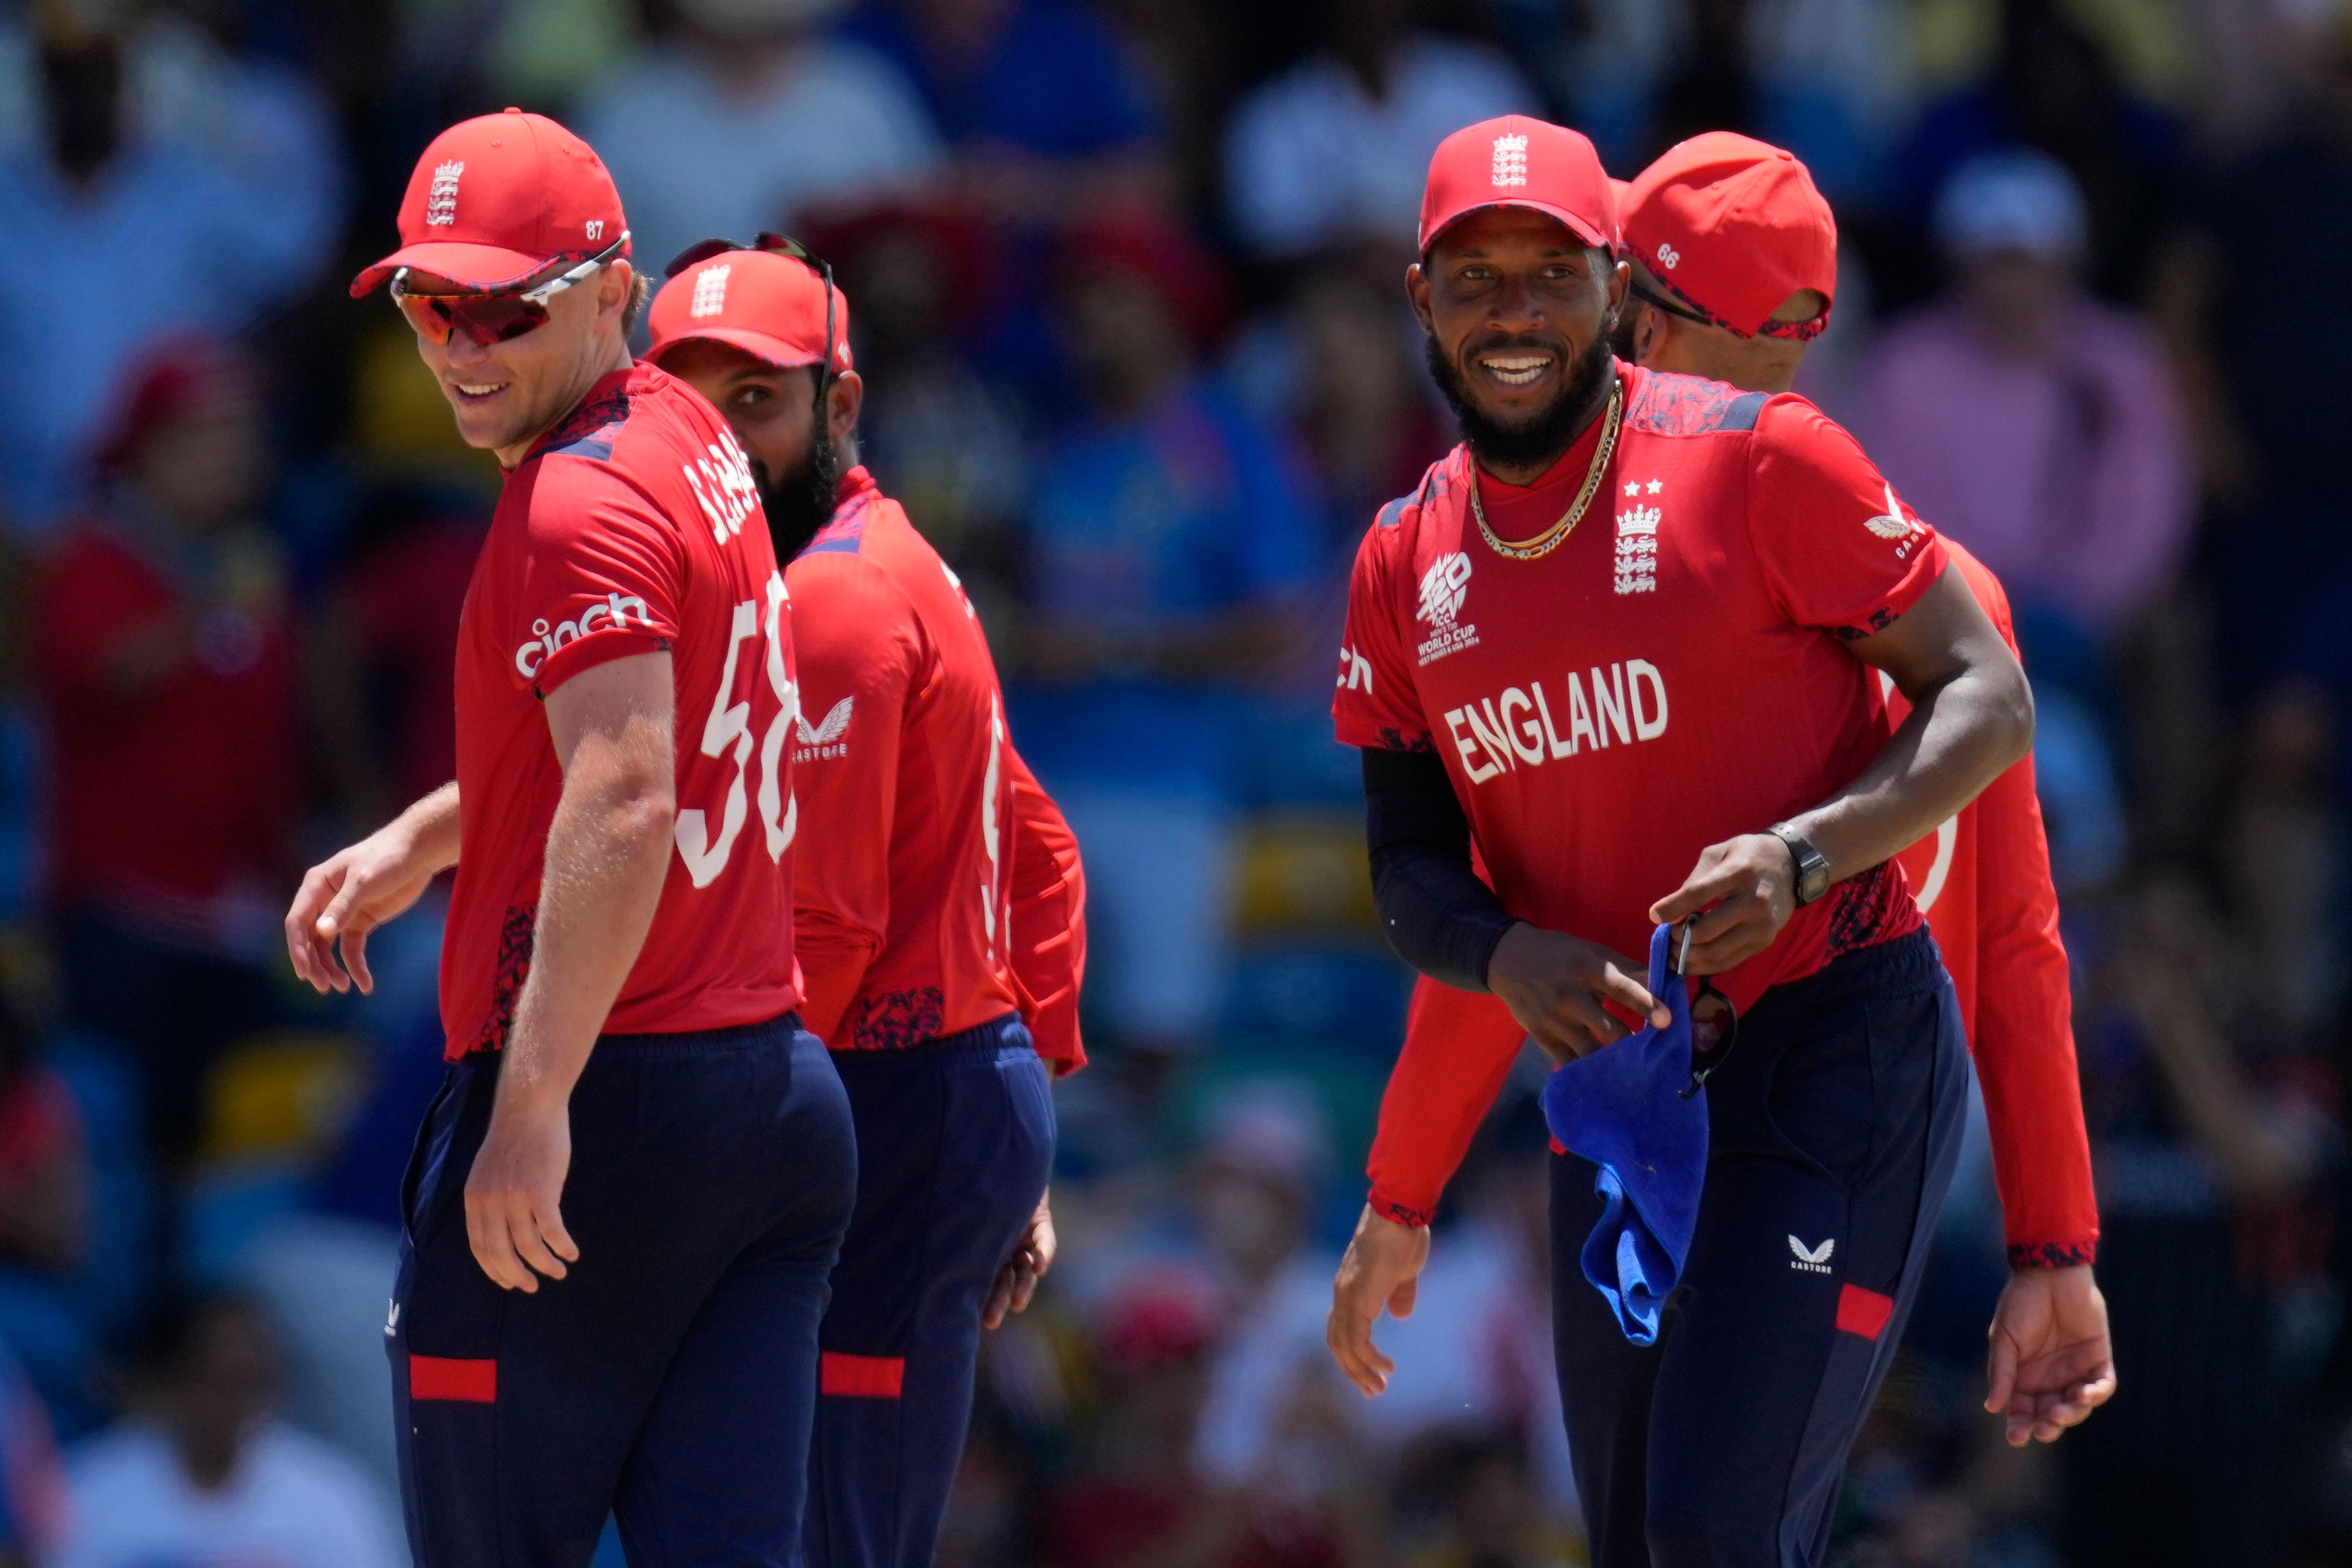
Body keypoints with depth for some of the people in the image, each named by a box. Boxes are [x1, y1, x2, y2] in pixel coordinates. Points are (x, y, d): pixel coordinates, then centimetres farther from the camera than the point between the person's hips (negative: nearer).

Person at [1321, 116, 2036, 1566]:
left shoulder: (1755, 460, -10)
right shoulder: (1405, 565, 6)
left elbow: (1989, 701, -8)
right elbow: (1411, 864, 10)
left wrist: (1802, 855, -23)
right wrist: (1508, 955, -13)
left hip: (1835, 1063, -6)